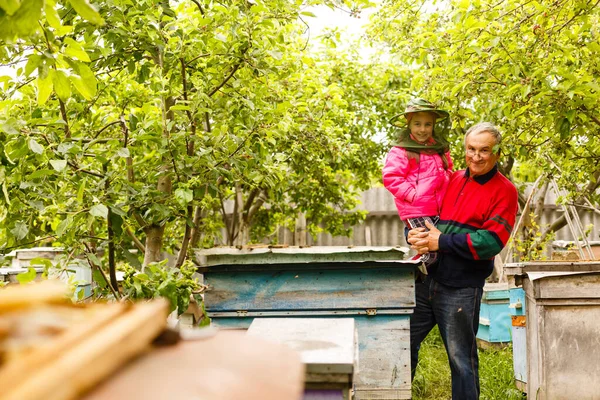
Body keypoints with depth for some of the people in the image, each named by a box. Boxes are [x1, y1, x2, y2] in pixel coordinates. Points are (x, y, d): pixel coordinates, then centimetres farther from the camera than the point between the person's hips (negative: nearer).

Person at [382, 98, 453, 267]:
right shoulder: (400, 152, -8)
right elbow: (390, 177, -13)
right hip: (416, 213, -7)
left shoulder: (440, 150, 14)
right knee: (431, 254, -13)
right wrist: (413, 195, -16)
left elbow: (448, 172, 27)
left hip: (439, 211, 7)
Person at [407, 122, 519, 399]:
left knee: (461, 359, 7)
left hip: (461, 290, -5)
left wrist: (442, 241, -16)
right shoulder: (451, 180, 12)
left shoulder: (504, 191, -4)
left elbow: (491, 241, -15)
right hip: (425, 280, 6)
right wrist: (414, 235, -7)